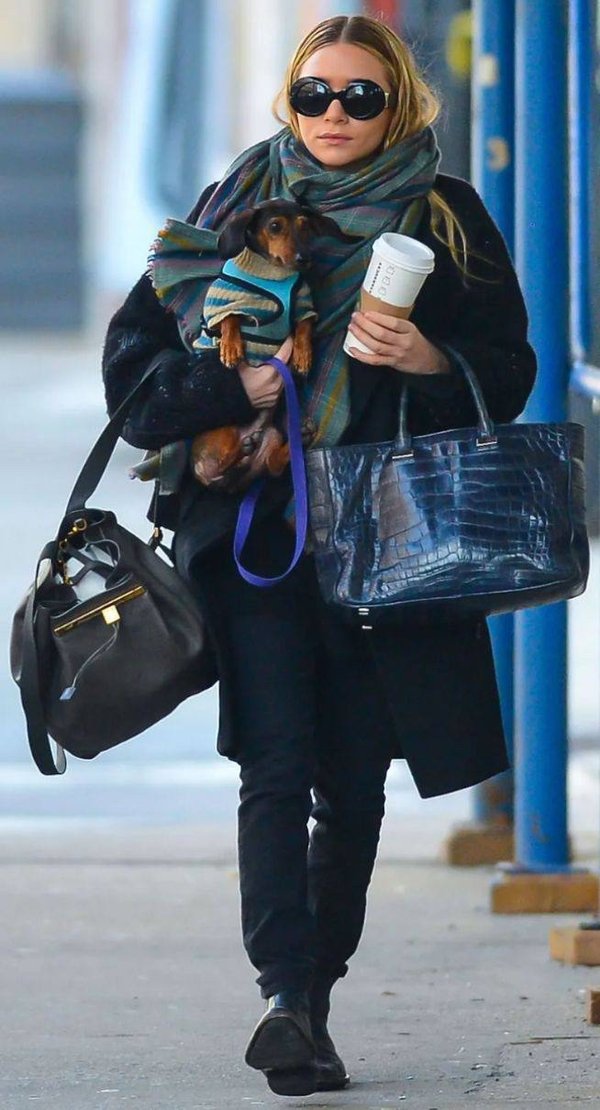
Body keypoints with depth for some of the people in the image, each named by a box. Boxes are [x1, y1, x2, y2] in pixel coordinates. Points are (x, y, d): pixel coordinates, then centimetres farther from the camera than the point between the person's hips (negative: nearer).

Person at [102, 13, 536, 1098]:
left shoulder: (447, 220, 8)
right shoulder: (234, 206, 9)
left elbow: (507, 374, 6)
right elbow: (136, 359, 7)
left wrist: (433, 361, -14)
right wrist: (235, 386, -11)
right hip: (254, 524, -1)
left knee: (355, 781, 3)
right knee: (277, 765, -13)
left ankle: (311, 999, 16)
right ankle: (287, 997, -23)